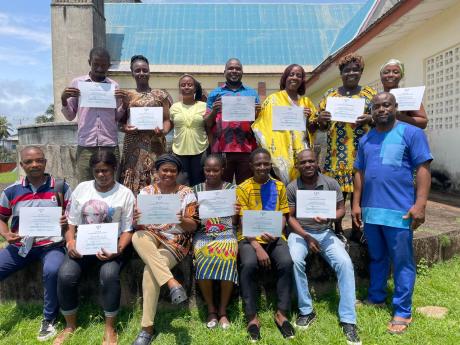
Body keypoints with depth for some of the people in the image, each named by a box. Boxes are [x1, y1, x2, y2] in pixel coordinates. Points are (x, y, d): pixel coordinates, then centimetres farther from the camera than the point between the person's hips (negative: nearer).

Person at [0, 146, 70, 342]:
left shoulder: (61, 187, -1)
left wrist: (69, 220, -20)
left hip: (51, 244, -4)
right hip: (19, 246, 4)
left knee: (52, 271, -33)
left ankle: (49, 320, -9)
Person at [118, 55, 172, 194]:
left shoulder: (160, 95, 9)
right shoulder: (127, 95, 12)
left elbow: (167, 119, 5)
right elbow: (120, 121, 11)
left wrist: (163, 131, -15)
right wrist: (125, 128, -11)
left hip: (154, 144, -1)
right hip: (133, 144, 1)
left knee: (154, 182, -4)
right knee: (132, 182, -2)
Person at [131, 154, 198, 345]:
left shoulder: (187, 193, 2)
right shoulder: (146, 191, 8)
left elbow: (193, 226, -3)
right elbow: (138, 225, 3)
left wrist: (182, 220, -26)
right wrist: (136, 220, -22)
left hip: (175, 242, -3)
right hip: (151, 237, 3)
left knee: (150, 270, -29)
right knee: (138, 237, -33)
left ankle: (147, 328, -17)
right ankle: (172, 283, -37)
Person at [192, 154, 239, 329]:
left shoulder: (232, 189, 6)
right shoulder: (196, 189, 10)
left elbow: (235, 223, 7)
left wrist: (236, 213, -15)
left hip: (226, 233, -1)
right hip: (203, 234, 1)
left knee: (227, 260, -30)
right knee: (204, 261, -29)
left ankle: (223, 310, -9)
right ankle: (211, 309, -6)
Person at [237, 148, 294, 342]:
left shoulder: (279, 186, 9)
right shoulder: (243, 188, 0)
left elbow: (283, 217, 8)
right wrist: (257, 247, -18)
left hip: (274, 237, 2)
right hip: (250, 238, -2)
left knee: (286, 262, -27)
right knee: (249, 264, -31)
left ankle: (281, 314, -10)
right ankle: (252, 317, -14)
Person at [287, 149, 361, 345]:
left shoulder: (331, 183, -1)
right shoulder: (292, 188, -3)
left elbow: (341, 209, 2)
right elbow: (290, 217, -1)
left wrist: (328, 218, -20)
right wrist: (306, 237, -14)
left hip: (325, 232, 1)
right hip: (300, 232, -1)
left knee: (345, 263, -23)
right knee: (295, 261, -31)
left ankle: (348, 319, -12)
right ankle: (306, 311, -10)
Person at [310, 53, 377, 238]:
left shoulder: (370, 93, 10)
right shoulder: (330, 94, 12)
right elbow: (321, 126, 12)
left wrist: (370, 119, -14)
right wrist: (319, 119, -11)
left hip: (361, 151, 0)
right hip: (336, 152, 1)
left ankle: (356, 229, 16)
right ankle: (338, 229, 13)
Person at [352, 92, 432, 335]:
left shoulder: (411, 133, -3)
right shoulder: (365, 140, 12)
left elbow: (423, 169, -8)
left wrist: (420, 204, -15)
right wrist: (357, 203, 9)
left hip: (400, 210, -5)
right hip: (370, 209, 5)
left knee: (402, 262, 5)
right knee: (376, 258, 18)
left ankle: (402, 311, 17)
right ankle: (375, 297, 34)